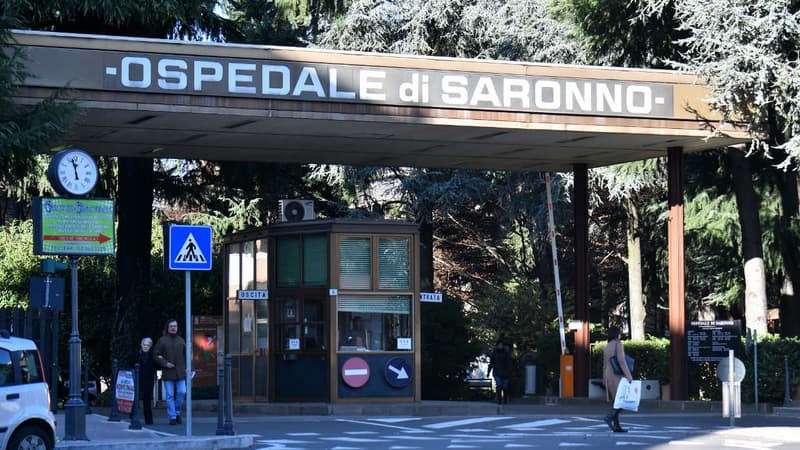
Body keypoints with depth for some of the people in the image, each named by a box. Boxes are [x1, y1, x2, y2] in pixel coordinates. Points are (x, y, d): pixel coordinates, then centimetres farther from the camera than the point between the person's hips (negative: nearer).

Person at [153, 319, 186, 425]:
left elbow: (186, 355, 18)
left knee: (181, 392, -3)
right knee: (170, 395, -1)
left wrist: (186, 368, 7)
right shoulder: (162, 340, 2)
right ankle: (172, 417, 3)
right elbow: (155, 355, 1)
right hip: (168, 373, -2)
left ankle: (177, 413, 16)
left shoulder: (181, 340, 12)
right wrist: (165, 363, -11)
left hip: (180, 372, 2)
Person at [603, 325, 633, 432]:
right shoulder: (618, 344, -10)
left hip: (609, 377, 8)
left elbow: (605, 364, 17)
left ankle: (616, 426, 3)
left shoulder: (607, 346, 13)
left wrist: (605, 379, 22)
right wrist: (628, 375, -21)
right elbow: (621, 360, -20)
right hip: (618, 376, -8)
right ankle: (610, 417, -24)